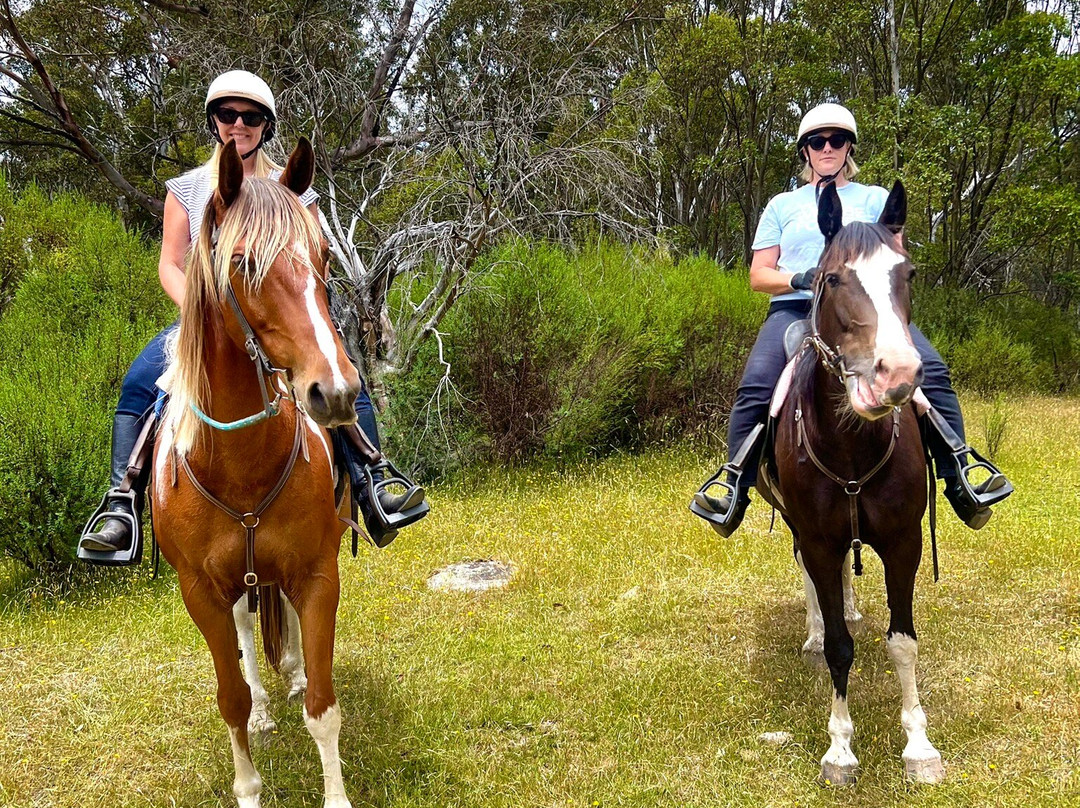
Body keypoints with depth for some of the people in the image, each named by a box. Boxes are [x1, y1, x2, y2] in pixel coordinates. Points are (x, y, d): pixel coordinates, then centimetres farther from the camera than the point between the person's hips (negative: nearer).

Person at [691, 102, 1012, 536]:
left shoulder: (875, 199, 21)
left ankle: (960, 473, -21)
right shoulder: (783, 206, 21)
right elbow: (758, 275, 14)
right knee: (755, 386, -28)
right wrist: (800, 279, -7)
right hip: (795, 309, 0)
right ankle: (735, 483, -21)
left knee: (931, 370, -25)